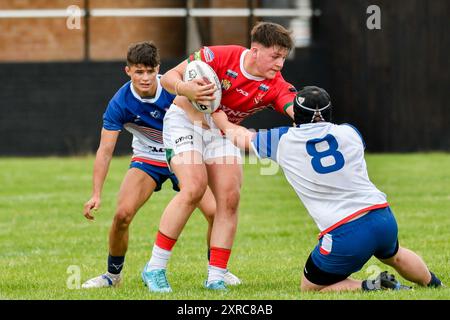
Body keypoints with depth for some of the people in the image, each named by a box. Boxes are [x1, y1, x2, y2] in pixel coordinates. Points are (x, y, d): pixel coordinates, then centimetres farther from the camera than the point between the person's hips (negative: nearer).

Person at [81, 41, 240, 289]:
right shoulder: (120, 103, -22)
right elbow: (105, 150, -19)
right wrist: (96, 195, -27)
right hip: (147, 158, 0)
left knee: (215, 212, -16)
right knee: (122, 214, -18)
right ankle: (113, 274, 6)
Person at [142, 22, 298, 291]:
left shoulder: (275, 85, -14)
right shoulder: (220, 57, -24)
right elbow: (168, 78, -17)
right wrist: (186, 89, -39)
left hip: (222, 132, 5)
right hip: (185, 120, -5)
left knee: (230, 198, -10)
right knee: (194, 188, -23)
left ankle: (216, 278, -3)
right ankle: (155, 268, -15)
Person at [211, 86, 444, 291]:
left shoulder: (283, 141, 2)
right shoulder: (349, 133, 9)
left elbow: (242, 137, 22)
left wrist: (222, 122, 43)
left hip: (344, 236, -5)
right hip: (384, 218, 5)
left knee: (310, 288, 14)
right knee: (394, 255, 37)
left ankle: (368, 287, -5)